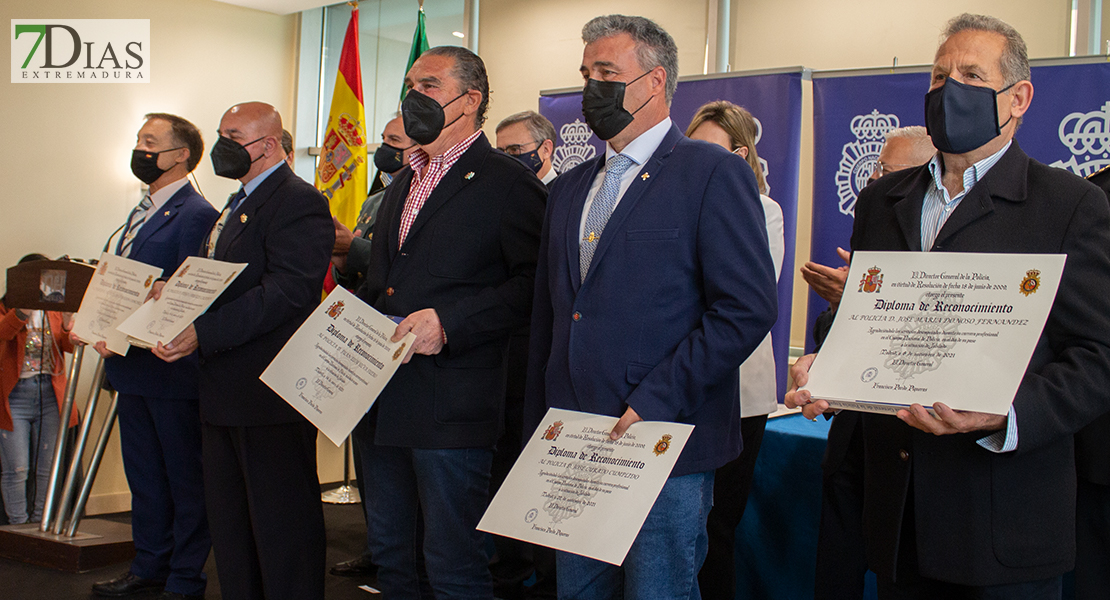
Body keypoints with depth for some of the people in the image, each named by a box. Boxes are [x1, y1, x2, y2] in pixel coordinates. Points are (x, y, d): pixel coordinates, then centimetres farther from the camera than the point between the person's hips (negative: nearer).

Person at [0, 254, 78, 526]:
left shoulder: (54, 310, 13)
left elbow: (70, 346, -1)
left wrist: (68, 323, -21)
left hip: (50, 394, 4)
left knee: (46, 469, 5)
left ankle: (40, 524, 14)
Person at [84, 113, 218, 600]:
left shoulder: (195, 216, -15)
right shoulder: (142, 213, 16)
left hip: (172, 370, -9)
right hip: (134, 370, 10)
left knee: (186, 480, 3)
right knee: (143, 477, 19)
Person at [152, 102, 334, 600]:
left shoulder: (299, 202, -13)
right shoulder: (236, 206, 21)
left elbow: (287, 292, -24)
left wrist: (203, 333, -30)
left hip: (271, 391, -10)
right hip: (225, 393, 11)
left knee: (280, 522, -2)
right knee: (229, 524, 17)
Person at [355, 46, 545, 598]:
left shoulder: (508, 184, -7)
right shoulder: (403, 183, 19)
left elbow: (532, 283, -16)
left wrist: (448, 322, -22)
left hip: (450, 403, -8)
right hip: (381, 402, 8)